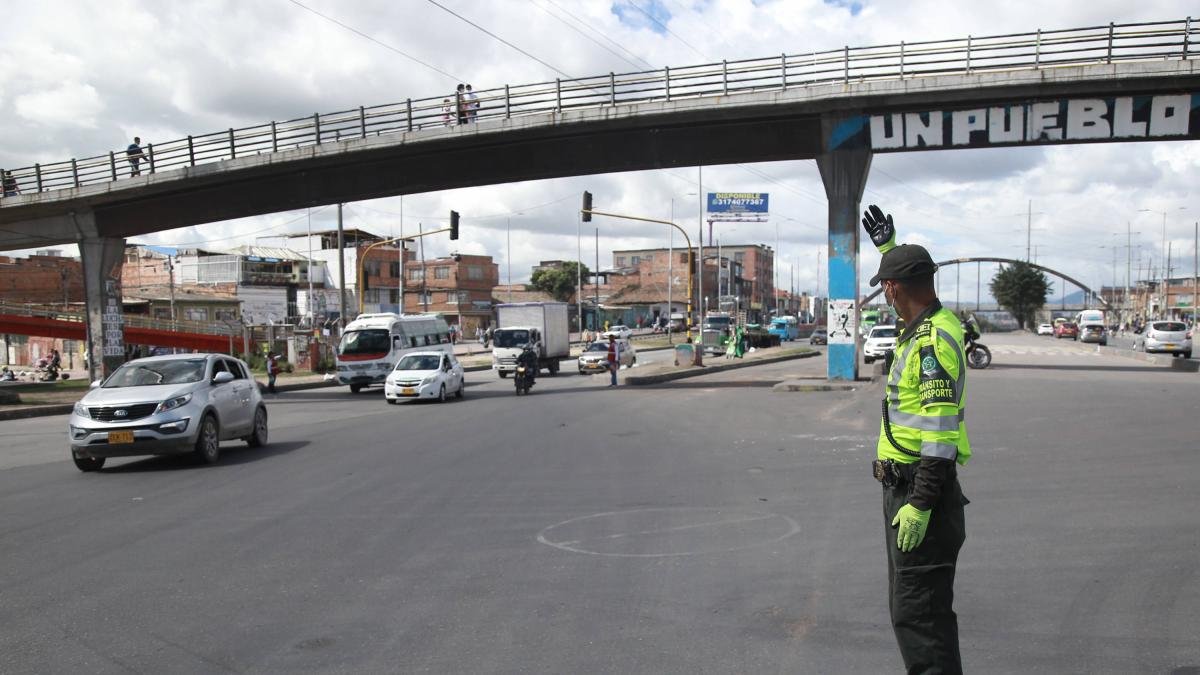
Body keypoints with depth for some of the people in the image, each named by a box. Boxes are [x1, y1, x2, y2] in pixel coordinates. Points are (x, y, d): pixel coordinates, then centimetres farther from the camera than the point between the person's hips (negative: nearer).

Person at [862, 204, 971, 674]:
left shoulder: (934, 339, -20)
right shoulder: (930, 324, 10)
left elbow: (941, 434, -25)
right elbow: (912, 283, 38)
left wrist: (920, 505, -26)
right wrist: (888, 246, 40)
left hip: (918, 491, -10)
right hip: (906, 487, 10)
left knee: (919, 610, -7)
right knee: (910, 604, 20)